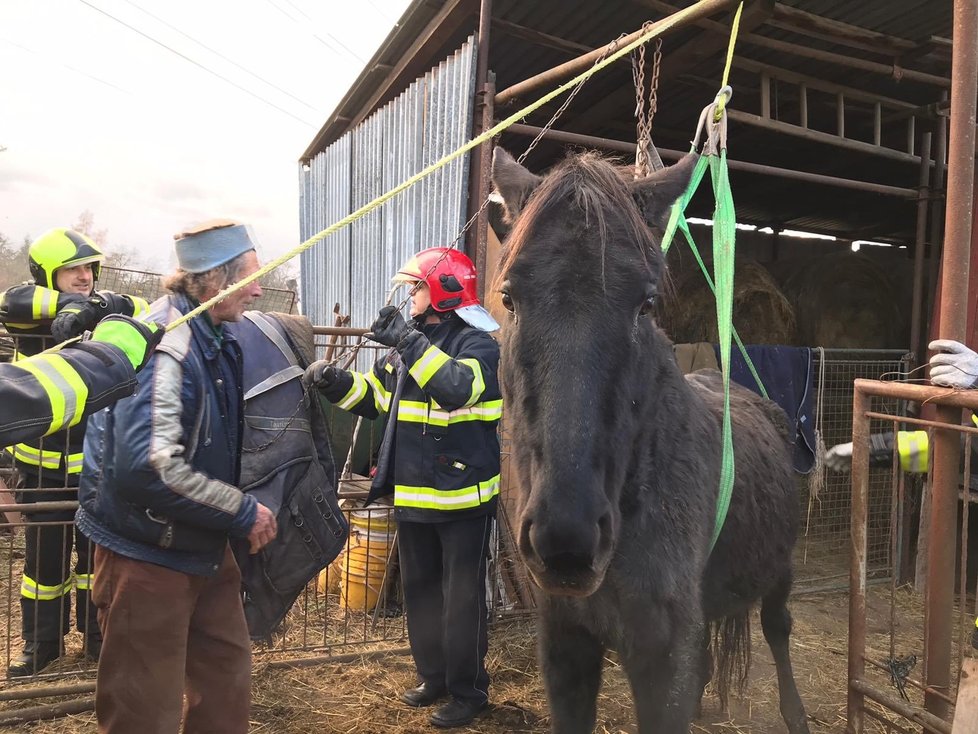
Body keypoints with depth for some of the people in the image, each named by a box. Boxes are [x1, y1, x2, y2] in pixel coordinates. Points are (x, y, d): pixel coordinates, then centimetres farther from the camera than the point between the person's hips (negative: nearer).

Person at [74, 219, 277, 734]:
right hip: (148, 556, -9)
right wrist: (244, 513, -24)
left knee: (227, 677, 19)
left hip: (205, 549, 9)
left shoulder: (216, 338, 6)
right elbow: (148, 468, -34)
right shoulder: (163, 343, -25)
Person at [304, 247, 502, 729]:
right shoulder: (410, 342, 9)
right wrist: (335, 382, -1)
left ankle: (468, 691, 22)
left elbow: (459, 387, -32)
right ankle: (435, 676, 37)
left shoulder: (478, 343, -11)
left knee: (462, 599, 4)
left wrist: (409, 343, -32)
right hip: (412, 495, 7)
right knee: (419, 591, 19)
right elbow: (374, 396, 15)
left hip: (464, 496, -7)